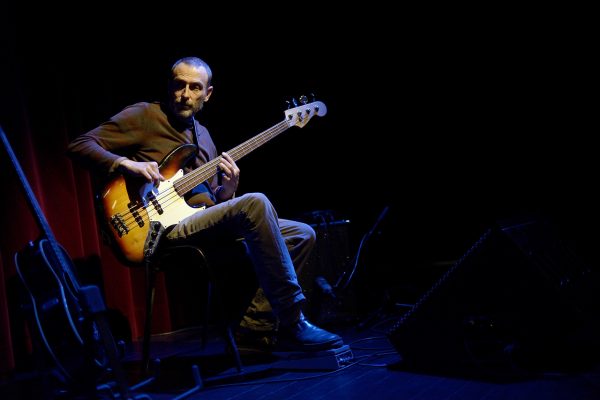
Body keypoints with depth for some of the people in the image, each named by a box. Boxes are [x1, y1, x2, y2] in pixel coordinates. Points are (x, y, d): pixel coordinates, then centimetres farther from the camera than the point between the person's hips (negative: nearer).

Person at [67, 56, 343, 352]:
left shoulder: (202, 136, 23)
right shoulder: (144, 116, 4)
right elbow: (79, 145, -3)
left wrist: (228, 189, 0)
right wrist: (126, 163, -19)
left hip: (206, 224, 8)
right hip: (169, 228, -8)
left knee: (302, 234, 1)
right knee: (255, 203, -32)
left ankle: (255, 325, -2)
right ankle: (292, 326, -26)